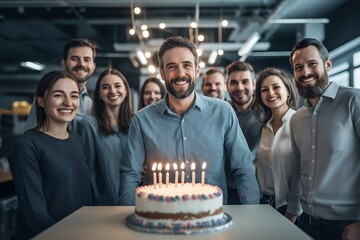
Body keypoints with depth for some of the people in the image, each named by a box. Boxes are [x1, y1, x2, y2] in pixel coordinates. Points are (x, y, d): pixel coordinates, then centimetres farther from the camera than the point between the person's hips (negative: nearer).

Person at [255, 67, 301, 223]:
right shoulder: (264, 127, 7)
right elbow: (260, 169, 9)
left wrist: (293, 213, -14)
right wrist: (258, 202, 3)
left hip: (289, 206, -5)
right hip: (264, 204, 5)